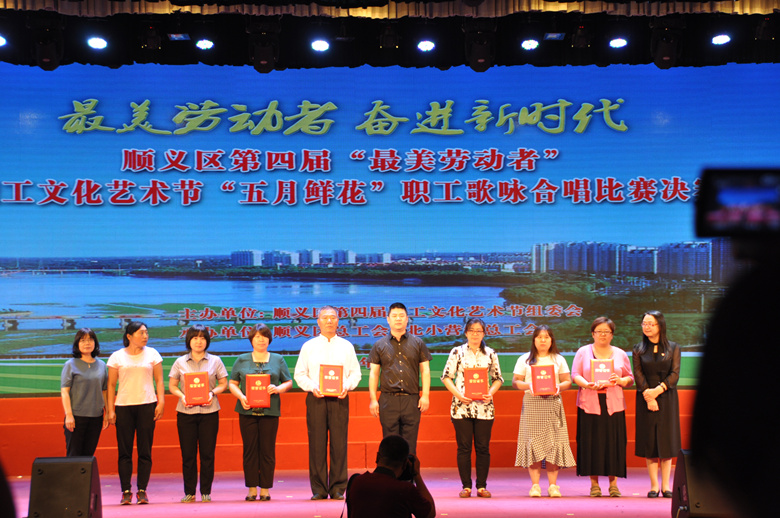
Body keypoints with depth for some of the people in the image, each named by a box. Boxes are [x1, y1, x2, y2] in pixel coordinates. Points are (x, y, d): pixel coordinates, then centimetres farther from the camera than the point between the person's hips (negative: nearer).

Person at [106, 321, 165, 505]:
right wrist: (110, 410, 0)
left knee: (145, 451, -1)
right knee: (124, 451, -1)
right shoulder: (117, 357, 6)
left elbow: (159, 381, 9)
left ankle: (142, 491, 5)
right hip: (123, 406, 0)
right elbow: (111, 384, 7)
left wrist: (161, 402, -2)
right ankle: (126, 491, 4)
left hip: (147, 406, 0)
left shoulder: (152, 354, 8)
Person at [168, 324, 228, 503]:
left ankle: (206, 492, 9)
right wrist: (181, 395, -9)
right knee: (188, 453, 1)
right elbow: (172, 386, 10)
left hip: (209, 411, 0)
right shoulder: (180, 362, 9)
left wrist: (213, 393, -10)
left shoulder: (215, 361, 7)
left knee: (207, 453, -1)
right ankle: (189, 492, 10)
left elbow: (223, 384, 9)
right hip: (186, 412, 1)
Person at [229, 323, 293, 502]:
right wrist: (241, 397, -9)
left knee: (268, 450, -1)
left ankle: (265, 489, 6)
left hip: (270, 411, 0)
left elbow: (288, 383, 11)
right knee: (250, 450, 1)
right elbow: (232, 383, 9)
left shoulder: (278, 360, 11)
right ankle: (252, 489, 7)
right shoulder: (242, 360, 11)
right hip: (247, 410, 0)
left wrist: (278, 389, -10)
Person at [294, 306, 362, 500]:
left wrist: (346, 386, -9)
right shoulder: (308, 346, 11)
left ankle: (338, 488, 3)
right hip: (316, 398, 0)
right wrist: (312, 387, -9)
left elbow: (355, 373, 11)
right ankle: (318, 489, 3)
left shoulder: (346, 346, 13)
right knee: (316, 443, -3)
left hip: (339, 399, 0)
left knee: (339, 443, -4)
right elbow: (300, 374, 9)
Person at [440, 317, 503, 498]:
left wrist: (491, 392, -6)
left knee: (483, 447, 2)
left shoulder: (490, 354, 9)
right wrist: (458, 394, -11)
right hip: (462, 406, -1)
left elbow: (498, 378, 13)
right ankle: (466, 486, 8)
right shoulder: (457, 352, 4)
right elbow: (446, 377, 2)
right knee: (464, 447, 0)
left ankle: (482, 486, 10)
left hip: (484, 407, 1)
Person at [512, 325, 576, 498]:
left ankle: (552, 485, 1)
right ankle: (535, 485, -1)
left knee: (553, 443, -4)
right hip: (532, 404, -1)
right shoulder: (525, 359, 10)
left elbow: (568, 381, 10)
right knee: (533, 442, -6)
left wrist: (559, 387, -11)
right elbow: (515, 381, 5)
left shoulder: (558, 359, 13)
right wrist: (528, 386, -14)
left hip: (553, 404, 1)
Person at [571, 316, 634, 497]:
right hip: (589, 405, -1)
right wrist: (587, 384, -16)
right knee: (591, 443, -4)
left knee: (614, 443, -3)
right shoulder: (583, 352, 10)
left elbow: (630, 379, 12)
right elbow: (575, 375, 2)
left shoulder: (620, 354, 14)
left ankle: (613, 483, 4)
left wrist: (620, 380, -10)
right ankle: (594, 484, 4)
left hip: (613, 406, 1)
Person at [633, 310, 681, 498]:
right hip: (645, 398, 1)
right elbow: (638, 375, -1)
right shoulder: (638, 349, 7)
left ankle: (666, 485, 5)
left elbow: (675, 374, -3)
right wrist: (648, 396, -14)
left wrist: (658, 390, -15)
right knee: (649, 441, -1)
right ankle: (654, 485, 3)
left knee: (667, 440, -1)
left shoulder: (673, 348, 5)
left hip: (667, 397, 0)